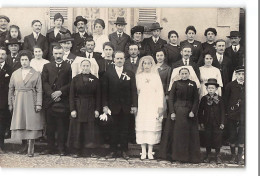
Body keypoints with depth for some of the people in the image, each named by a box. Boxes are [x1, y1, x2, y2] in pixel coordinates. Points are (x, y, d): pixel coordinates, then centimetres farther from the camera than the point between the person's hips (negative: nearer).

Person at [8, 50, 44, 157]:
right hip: (18, 103, 2)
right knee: (20, 123, 1)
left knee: (31, 124, -4)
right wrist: (10, 103, 6)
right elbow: (11, 90, 12)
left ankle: (30, 148, 1)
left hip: (31, 102, -2)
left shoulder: (36, 74, 3)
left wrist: (38, 104, -7)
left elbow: (39, 91, 0)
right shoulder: (15, 74, 10)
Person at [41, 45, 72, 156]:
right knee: (50, 126, 6)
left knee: (62, 126, 0)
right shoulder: (47, 67, 14)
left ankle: (61, 148, 7)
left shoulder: (68, 67, 5)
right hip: (50, 100, 3)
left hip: (63, 100, -2)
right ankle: (50, 148, 13)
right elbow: (44, 82, 5)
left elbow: (71, 83, -2)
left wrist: (60, 92, -12)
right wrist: (51, 94, -8)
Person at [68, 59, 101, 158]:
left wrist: (97, 109, -3)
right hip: (78, 108, 0)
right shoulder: (76, 79, 3)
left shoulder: (95, 80, 5)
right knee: (77, 130, 2)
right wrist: (72, 109, -8)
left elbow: (98, 96, 4)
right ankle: (76, 151, 9)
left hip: (91, 109, 0)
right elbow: (71, 96, 1)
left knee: (91, 130, 0)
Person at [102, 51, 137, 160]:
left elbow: (133, 91, 4)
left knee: (124, 129, 6)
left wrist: (134, 105, -4)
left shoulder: (130, 74, 6)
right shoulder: (108, 73, 4)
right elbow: (104, 91, 2)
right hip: (113, 106, -1)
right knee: (113, 130, 4)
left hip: (126, 107, 1)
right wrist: (105, 105, -6)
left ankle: (124, 151, 13)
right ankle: (113, 151, 12)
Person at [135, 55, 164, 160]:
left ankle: (150, 151, -1)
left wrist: (160, 106, -2)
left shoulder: (156, 76, 8)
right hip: (141, 105, 1)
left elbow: (160, 92, 5)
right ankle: (143, 151, 2)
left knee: (152, 126, -6)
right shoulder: (139, 76, 10)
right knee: (141, 126, -4)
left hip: (153, 105, -1)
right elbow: (136, 91, 7)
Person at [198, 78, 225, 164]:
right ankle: (207, 156, 18)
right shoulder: (204, 99, 2)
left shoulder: (219, 99, 0)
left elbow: (222, 111, 1)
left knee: (217, 140, 2)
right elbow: (200, 111, 5)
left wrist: (222, 122, -4)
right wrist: (201, 122, 1)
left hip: (217, 124, -1)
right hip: (207, 124, 1)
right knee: (207, 139, 7)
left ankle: (217, 156, 13)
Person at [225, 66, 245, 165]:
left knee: (242, 136, 1)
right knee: (232, 136, 5)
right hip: (232, 115, 0)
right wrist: (227, 112, -2)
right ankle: (233, 156, 19)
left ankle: (239, 157, 13)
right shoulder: (230, 85, -2)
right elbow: (226, 99, 1)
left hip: (243, 116, 1)